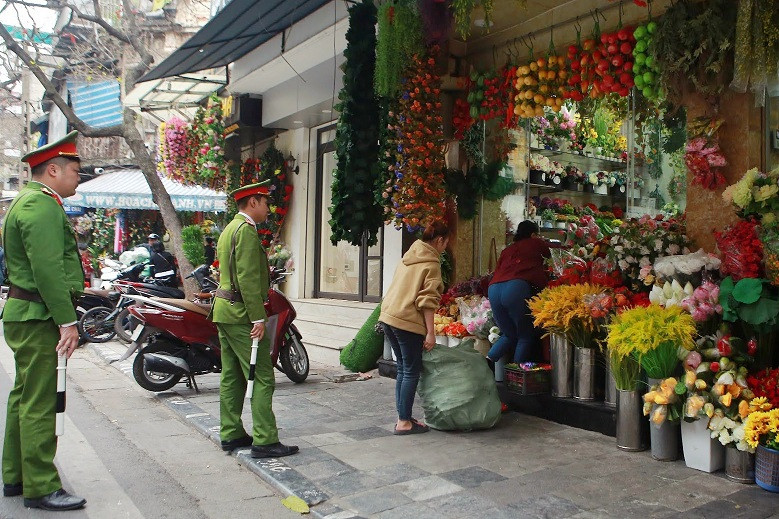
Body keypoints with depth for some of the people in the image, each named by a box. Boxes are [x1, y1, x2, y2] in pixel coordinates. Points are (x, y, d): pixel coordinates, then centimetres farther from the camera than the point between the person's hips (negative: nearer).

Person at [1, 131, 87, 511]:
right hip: (40, 318, -11)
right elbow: (48, 270, -23)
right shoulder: (43, 205, -15)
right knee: (40, 404, -5)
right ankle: (41, 488, 2)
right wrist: (67, 321, -22)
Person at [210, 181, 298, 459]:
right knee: (262, 377, -7)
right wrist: (258, 318, -20)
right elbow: (248, 278, -21)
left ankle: (231, 434, 20)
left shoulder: (229, 229, 18)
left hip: (225, 310, 11)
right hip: (241, 313, -11)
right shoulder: (246, 230, -14)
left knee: (232, 376, 13)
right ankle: (265, 441, -5)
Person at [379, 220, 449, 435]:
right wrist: (430, 332, -12)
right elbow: (427, 300, -14)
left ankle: (403, 417, 21)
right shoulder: (431, 263, -8)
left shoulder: (409, 256, 17)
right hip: (407, 322, -8)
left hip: (388, 317, 8)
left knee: (403, 369, 16)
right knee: (411, 372, 0)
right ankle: (404, 422, 3)